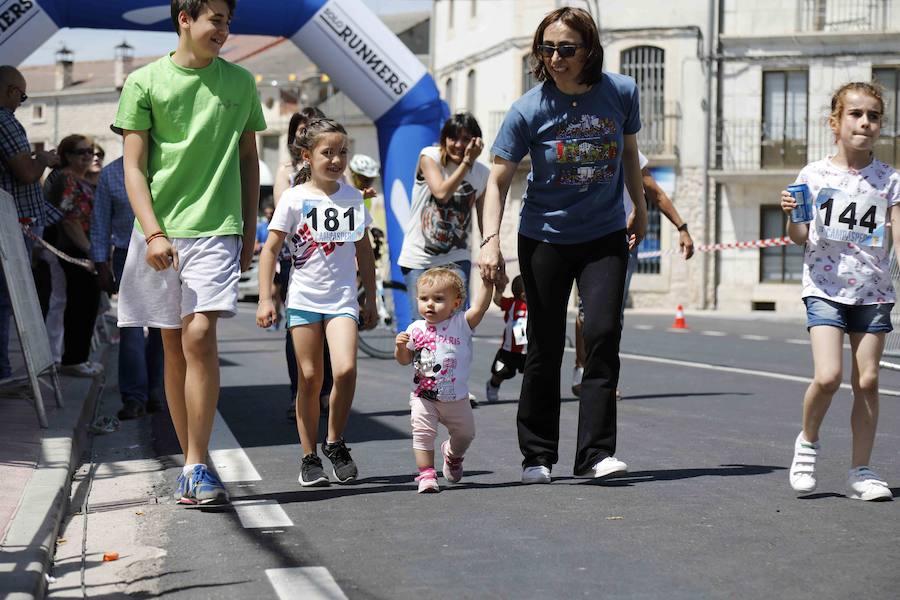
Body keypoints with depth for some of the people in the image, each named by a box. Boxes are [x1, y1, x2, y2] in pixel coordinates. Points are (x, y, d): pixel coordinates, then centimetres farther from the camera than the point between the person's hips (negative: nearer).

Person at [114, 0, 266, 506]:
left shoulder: (239, 82, 9)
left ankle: (196, 467, -12)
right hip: (160, 229, 1)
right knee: (174, 346, 6)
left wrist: (250, 230, 13)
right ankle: (192, 460, 17)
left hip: (216, 228, -1)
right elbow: (134, 166, 1)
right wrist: (153, 232, -10)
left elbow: (249, 160, 17)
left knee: (199, 336, -16)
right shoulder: (145, 82, 3)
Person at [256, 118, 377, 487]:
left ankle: (335, 442, 3)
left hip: (342, 299, 2)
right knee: (309, 378, 0)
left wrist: (370, 299, 16)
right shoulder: (295, 199, -2)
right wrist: (265, 299, -8)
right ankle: (309, 458, 11)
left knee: (345, 370, -17)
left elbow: (364, 251, 16)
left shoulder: (352, 197, 7)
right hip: (303, 299, -2)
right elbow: (270, 249, -1)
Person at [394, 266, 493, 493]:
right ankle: (426, 474, -3)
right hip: (422, 396, -1)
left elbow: (480, 307, -25)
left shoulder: (461, 324, -9)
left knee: (465, 433, 16)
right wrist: (400, 346, -15)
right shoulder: (416, 329, -4)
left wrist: (487, 282, -34)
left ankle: (452, 455, 46)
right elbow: (404, 360, 6)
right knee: (423, 432, -13)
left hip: (456, 398, 1)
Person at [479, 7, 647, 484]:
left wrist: (639, 208, 20)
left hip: (605, 235, 1)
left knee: (603, 333, -13)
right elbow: (498, 180, -10)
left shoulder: (621, 92, -6)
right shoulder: (529, 109, -13)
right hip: (544, 238, -1)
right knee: (545, 347, 4)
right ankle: (537, 456, 18)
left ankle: (596, 453, -9)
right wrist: (491, 240, -22)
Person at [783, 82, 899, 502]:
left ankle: (861, 471, 13)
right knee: (827, 376, -15)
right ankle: (807, 442, 13)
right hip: (825, 288, -2)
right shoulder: (814, 175, 1)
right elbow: (800, 238, 7)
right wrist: (792, 216, -14)